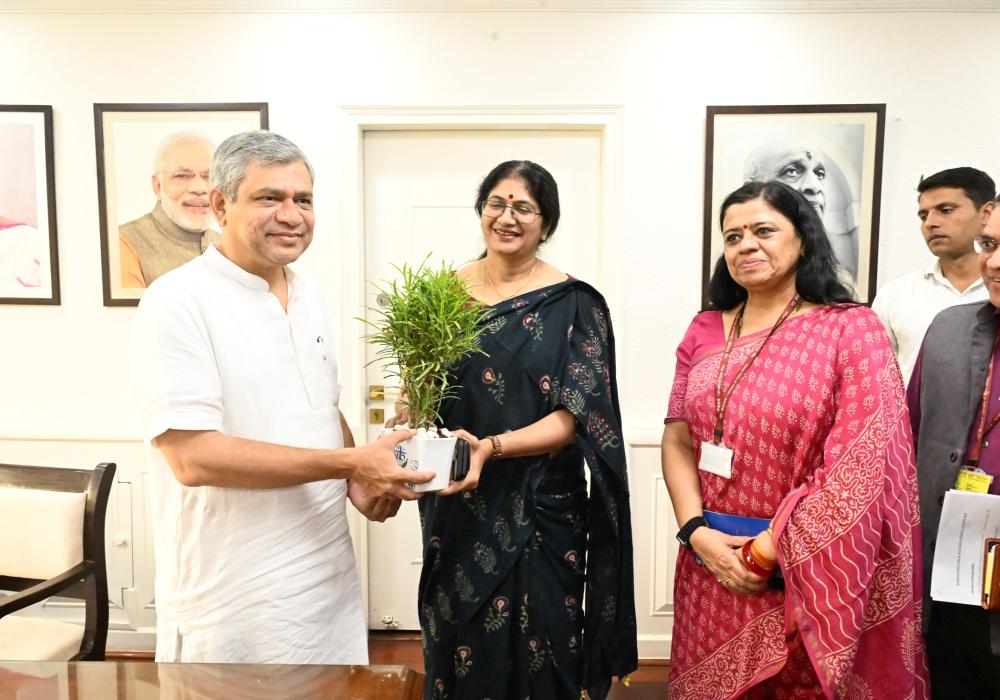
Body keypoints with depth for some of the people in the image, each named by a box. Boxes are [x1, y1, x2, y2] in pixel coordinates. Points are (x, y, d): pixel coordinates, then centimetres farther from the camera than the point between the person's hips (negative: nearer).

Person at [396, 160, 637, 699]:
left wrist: (492, 446, -24)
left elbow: (574, 418, -10)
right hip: (455, 508, 3)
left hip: (540, 510, -2)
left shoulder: (574, 304, -6)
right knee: (454, 646, 15)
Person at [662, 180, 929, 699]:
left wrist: (771, 551, -15)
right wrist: (695, 531, -10)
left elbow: (865, 463, -15)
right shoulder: (705, 331, 4)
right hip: (711, 567, 4)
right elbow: (677, 439, 3)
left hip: (807, 573, -4)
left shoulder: (851, 329, -9)